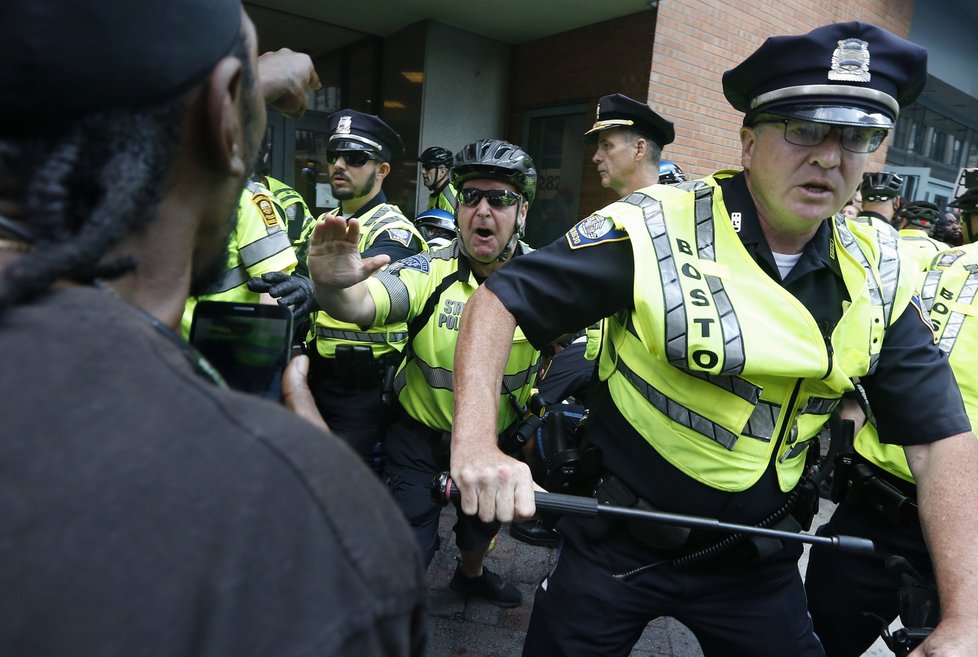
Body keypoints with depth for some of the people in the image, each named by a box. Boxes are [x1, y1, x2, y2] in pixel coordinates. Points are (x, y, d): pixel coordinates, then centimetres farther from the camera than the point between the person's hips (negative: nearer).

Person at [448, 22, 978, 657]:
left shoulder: (878, 275, -5)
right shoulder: (653, 228, -20)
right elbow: (502, 297, -18)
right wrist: (476, 441, -32)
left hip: (758, 558, 4)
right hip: (617, 539, -3)